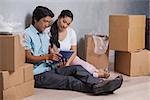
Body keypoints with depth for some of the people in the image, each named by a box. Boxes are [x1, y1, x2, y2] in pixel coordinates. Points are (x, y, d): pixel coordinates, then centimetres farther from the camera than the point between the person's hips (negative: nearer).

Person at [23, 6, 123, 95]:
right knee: (69, 80, -25)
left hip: (49, 69, 7)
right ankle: (95, 88, -39)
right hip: (38, 75, -7)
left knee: (76, 68, -16)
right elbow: (28, 58, -15)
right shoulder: (27, 34, -6)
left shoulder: (44, 35, 20)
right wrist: (47, 57, -21)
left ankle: (99, 84, -33)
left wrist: (54, 57, -2)